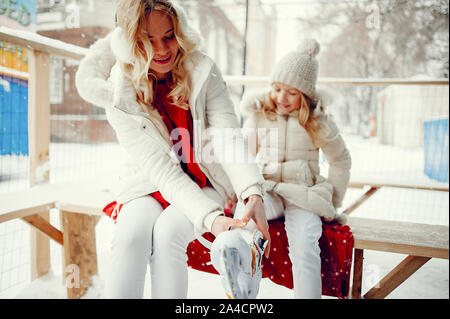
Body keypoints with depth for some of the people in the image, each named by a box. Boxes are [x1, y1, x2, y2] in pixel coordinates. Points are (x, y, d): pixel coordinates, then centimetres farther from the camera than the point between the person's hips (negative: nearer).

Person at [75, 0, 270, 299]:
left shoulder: (203, 71, -9)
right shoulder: (120, 97, -13)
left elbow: (228, 136, -18)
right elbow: (161, 169, -21)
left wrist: (253, 195, -36)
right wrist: (210, 217, -34)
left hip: (205, 183, 0)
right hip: (152, 185, 1)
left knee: (168, 232, -29)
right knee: (131, 234, -30)